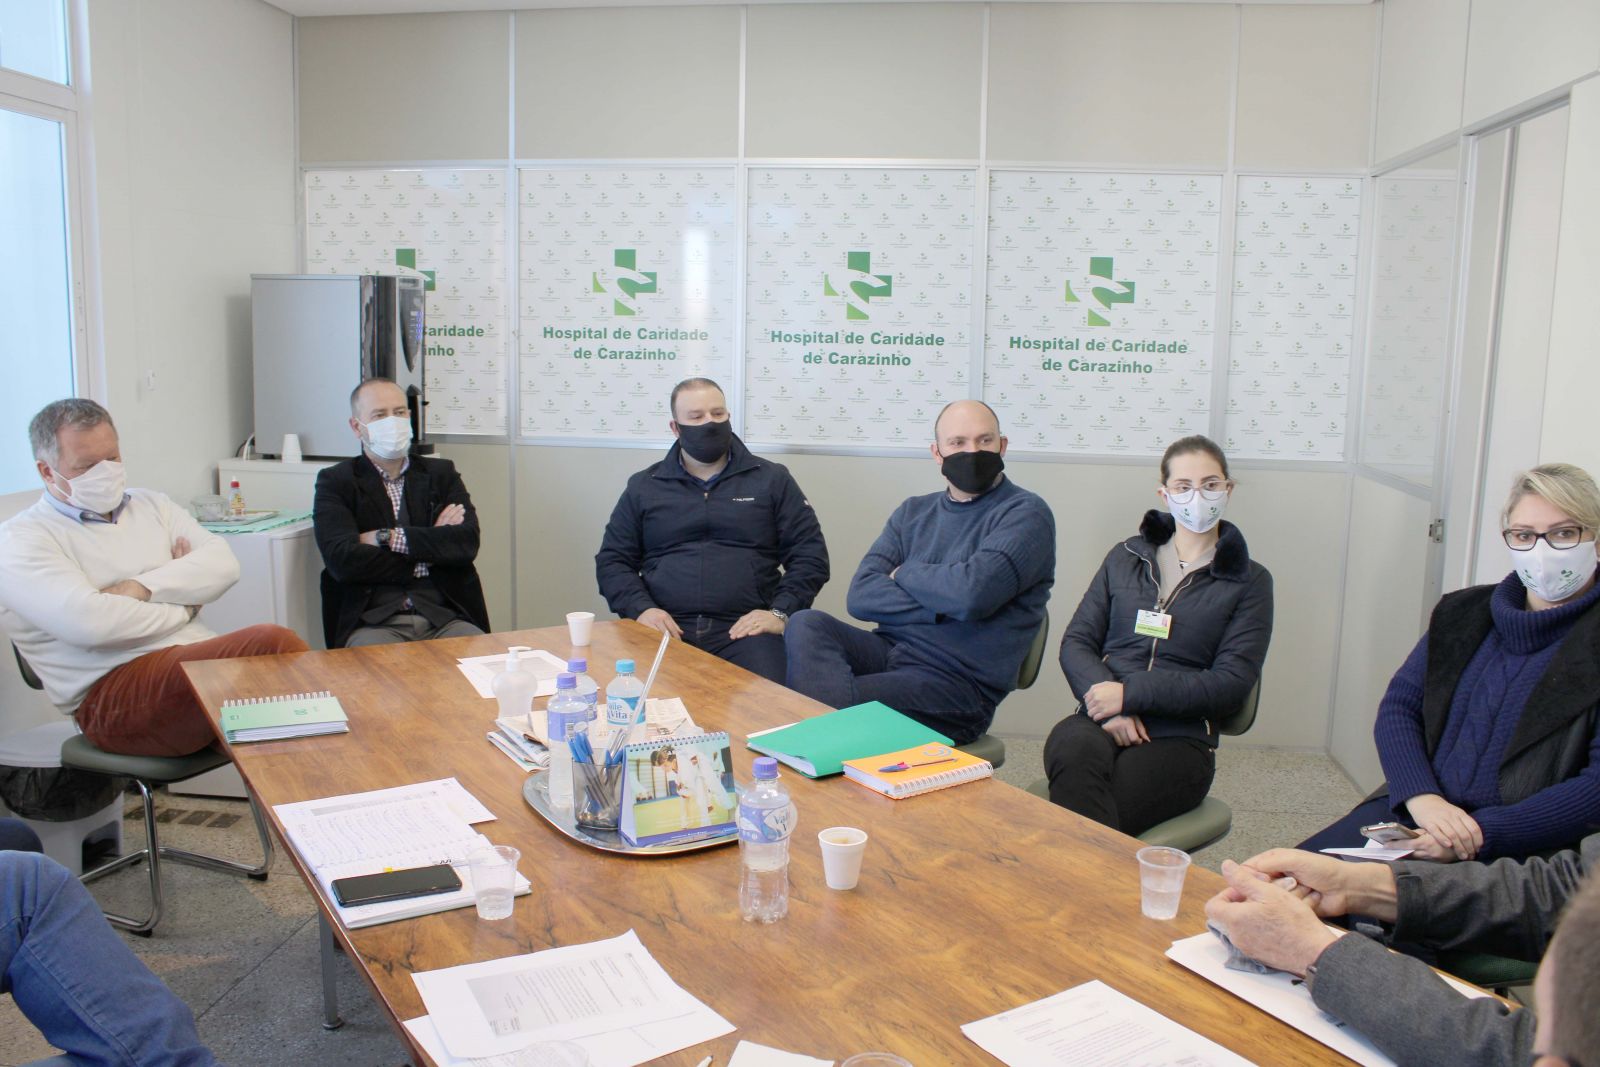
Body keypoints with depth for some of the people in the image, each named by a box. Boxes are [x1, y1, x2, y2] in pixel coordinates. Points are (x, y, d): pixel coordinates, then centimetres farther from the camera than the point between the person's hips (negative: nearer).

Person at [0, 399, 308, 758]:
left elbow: (224, 564, 6)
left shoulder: (151, 506, 22)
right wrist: (181, 608, -1)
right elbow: (88, 623, -13)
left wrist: (142, 588, -7)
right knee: (274, 645, -31)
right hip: (112, 692, -5)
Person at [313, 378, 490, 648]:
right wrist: (432, 545, -3)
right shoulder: (335, 482, 10)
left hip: (445, 617, 2)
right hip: (373, 622, -2)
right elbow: (342, 560, -7)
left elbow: (467, 543, 1)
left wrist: (388, 537, -6)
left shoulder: (441, 473, 18)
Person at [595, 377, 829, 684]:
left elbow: (810, 555, 8)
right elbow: (612, 560, 14)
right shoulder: (643, 487, 17)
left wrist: (781, 612, -8)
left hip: (745, 629, -1)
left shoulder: (772, 479, 13)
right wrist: (641, 609, -5)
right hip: (665, 629, 1)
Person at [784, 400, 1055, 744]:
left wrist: (904, 574, -2)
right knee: (807, 624, -23)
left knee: (833, 700, -29)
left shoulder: (1026, 513, -3)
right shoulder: (914, 512, 15)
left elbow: (972, 593, -21)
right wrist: (945, 605, -13)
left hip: (957, 681, -6)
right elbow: (860, 595, 1)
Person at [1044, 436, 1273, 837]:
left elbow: (1231, 684, 0)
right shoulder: (1126, 558, 19)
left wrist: (1130, 694, -11)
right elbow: (1075, 642, 12)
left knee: (1088, 819, -34)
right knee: (1075, 751, -37)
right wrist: (1110, 707, -9)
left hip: (1181, 737, -2)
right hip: (1100, 721, 2)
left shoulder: (1249, 581, 12)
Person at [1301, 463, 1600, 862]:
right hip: (1417, 818, 5)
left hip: (1521, 851, -5)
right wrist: (1421, 796, -11)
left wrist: (1485, 834, -20)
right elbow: (1398, 707, 8)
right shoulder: (1465, 614, 13)